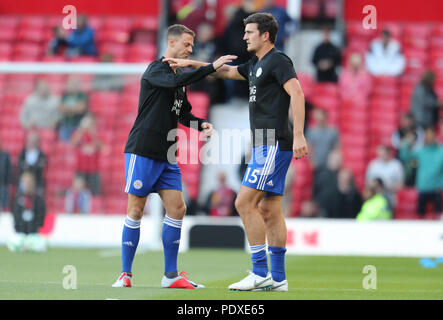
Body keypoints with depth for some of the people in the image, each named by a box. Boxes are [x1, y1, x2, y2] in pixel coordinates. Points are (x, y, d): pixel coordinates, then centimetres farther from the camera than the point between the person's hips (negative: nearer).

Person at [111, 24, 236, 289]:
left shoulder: (178, 75, 16)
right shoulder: (156, 70, -10)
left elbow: (183, 113, 25)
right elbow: (176, 82, -32)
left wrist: (201, 124, 5)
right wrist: (211, 67, -33)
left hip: (166, 156, 8)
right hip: (142, 151, -8)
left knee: (177, 208, 1)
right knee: (136, 210, -4)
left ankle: (171, 276, 6)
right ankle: (126, 274, 3)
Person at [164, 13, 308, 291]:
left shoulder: (278, 61, -9)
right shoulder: (255, 65, 19)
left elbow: (297, 94, -19)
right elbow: (227, 71, 34)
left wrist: (298, 135, -28)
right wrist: (192, 63, 29)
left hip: (273, 145, -10)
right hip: (265, 146, 10)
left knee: (245, 203, -12)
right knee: (269, 210, 8)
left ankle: (260, 272, -12)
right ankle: (278, 278, 8)